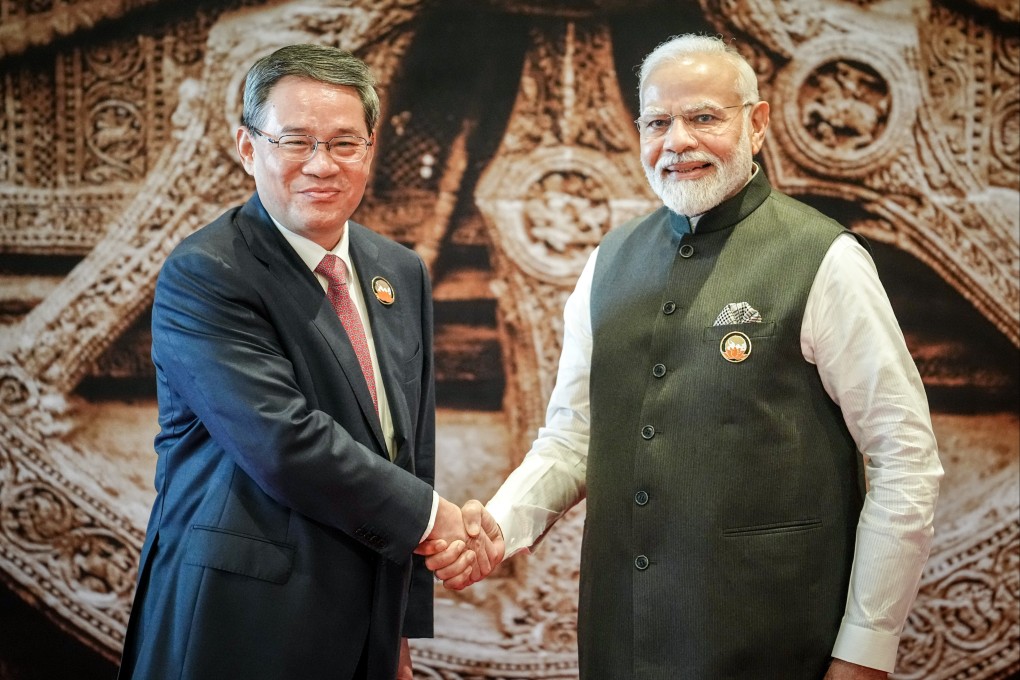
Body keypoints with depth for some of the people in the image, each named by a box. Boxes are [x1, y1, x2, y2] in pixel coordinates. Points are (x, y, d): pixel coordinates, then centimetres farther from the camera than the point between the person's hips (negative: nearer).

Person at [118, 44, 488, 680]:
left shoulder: (402, 272, 8)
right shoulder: (203, 276, -13)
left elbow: (411, 447, 11)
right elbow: (286, 446, -23)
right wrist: (429, 514, -11)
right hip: (242, 628, -6)